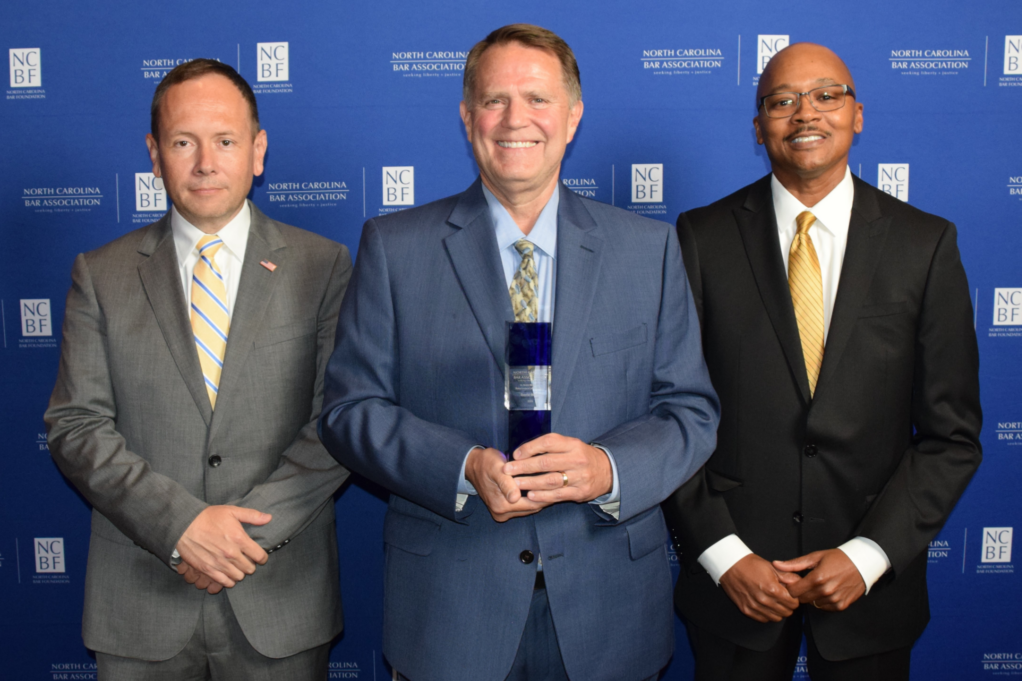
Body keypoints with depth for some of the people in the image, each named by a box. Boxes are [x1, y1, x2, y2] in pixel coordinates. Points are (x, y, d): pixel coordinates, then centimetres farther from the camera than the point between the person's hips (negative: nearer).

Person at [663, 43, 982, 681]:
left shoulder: (926, 244, -2)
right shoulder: (702, 238, -4)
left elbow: (952, 434, -1)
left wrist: (868, 555, -10)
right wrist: (724, 555, -10)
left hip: (872, 585, 1)